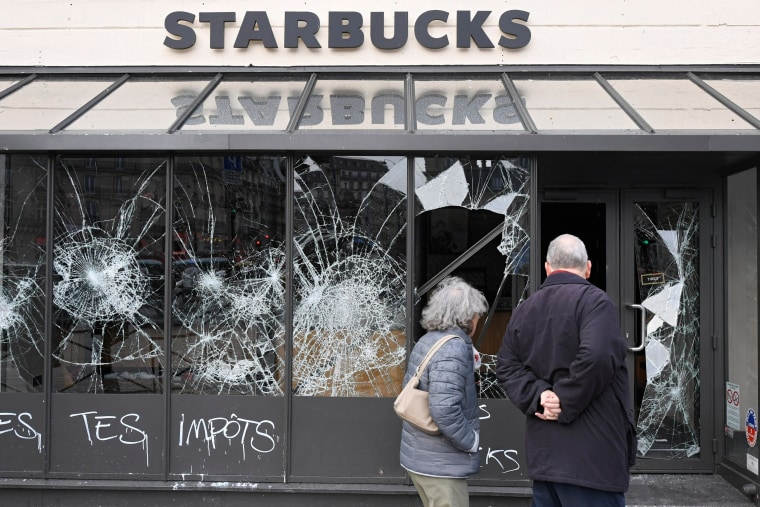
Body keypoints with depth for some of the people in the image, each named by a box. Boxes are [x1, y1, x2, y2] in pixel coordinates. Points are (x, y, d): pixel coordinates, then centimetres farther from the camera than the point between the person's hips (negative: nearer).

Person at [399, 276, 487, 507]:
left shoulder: (425, 342, 8)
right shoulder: (453, 349, -21)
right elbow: (444, 408, -30)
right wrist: (471, 442, -15)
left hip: (418, 454, 9)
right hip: (441, 463, -9)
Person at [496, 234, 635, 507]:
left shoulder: (524, 309, 13)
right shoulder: (594, 300, -9)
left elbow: (506, 365, 8)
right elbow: (596, 356, -24)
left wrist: (537, 396, -5)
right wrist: (566, 405, -14)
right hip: (590, 452, -7)